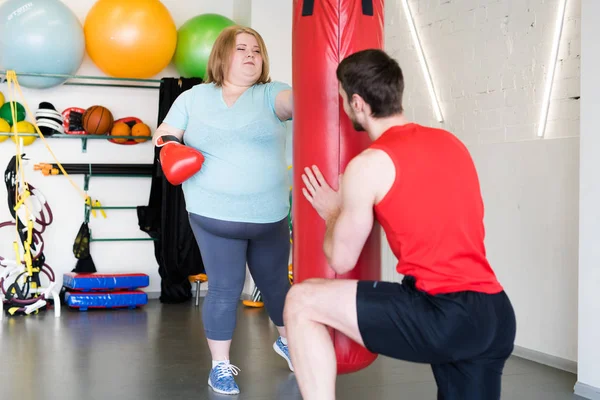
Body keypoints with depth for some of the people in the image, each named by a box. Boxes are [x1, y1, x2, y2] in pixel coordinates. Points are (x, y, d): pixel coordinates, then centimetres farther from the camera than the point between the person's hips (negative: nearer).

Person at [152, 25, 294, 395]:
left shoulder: (269, 94, -3)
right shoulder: (194, 98, 4)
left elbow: (296, 100, -24)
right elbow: (164, 136, 11)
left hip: (270, 216, 1)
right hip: (215, 216, -1)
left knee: (275, 283, 16)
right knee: (225, 290, -4)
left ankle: (287, 341, 43)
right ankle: (221, 366, 13)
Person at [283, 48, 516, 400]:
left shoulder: (369, 165, -6)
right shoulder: (451, 143, 15)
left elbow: (342, 260, 3)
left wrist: (332, 213, 23)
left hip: (445, 315, -7)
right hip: (497, 316, 8)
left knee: (302, 301, -1)